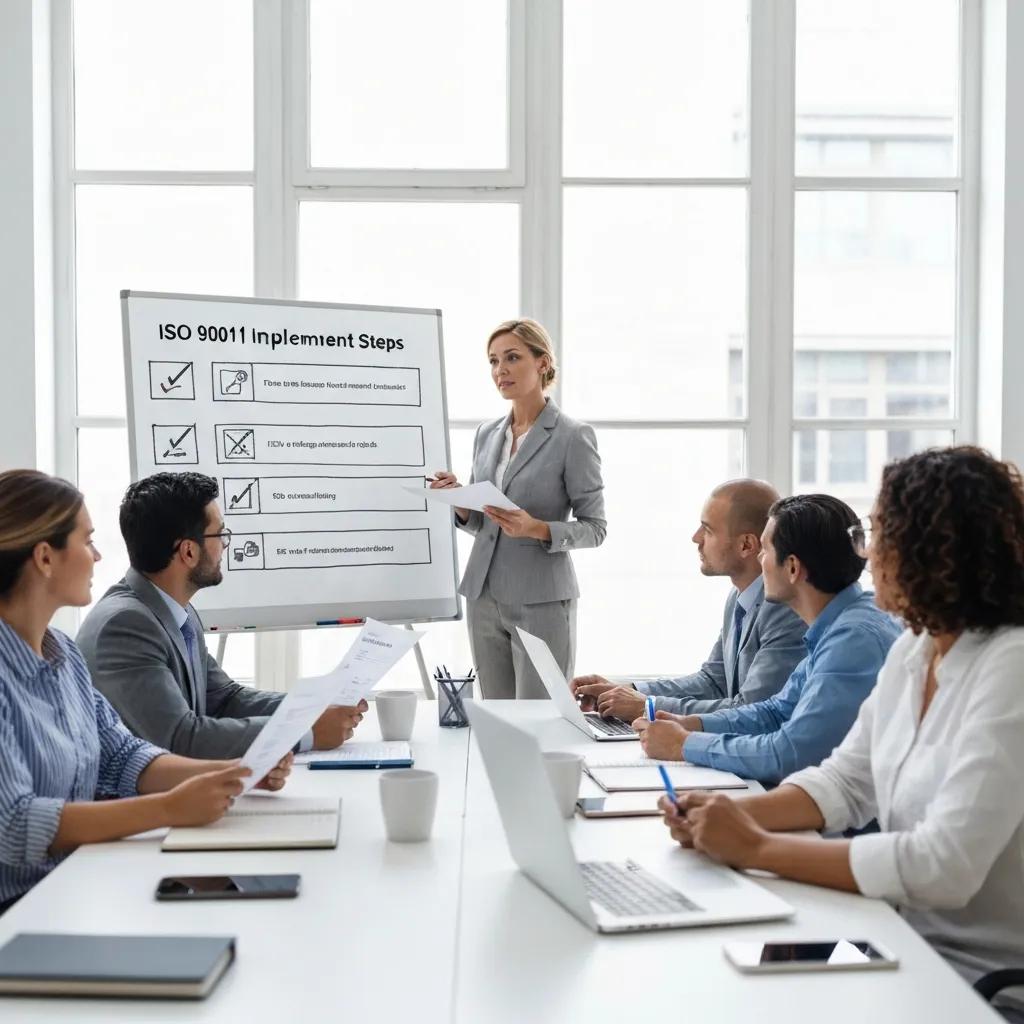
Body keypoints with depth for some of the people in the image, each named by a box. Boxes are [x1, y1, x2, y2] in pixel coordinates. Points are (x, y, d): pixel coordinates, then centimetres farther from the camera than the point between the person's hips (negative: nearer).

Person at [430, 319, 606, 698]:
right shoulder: (486, 434, 10)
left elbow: (594, 527, -6)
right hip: (484, 597, 6)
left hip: (542, 602, -6)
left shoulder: (573, 436, -7)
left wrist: (537, 529, -22)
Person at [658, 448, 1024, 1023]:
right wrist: (736, 814, -9)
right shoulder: (914, 651, 5)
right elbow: (847, 782, 10)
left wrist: (758, 850, -25)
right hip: (910, 946, 7)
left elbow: (944, 866, -29)